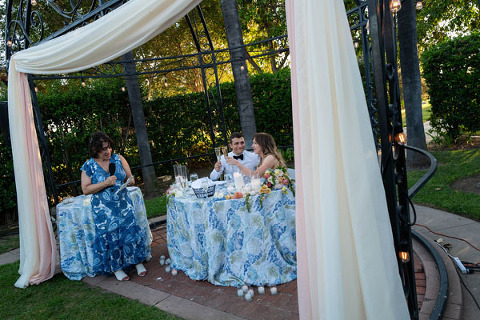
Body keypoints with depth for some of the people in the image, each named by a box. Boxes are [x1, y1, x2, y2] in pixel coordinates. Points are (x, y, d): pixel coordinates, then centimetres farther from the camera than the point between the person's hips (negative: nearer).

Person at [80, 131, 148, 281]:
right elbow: (85, 189, -10)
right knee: (110, 237, 0)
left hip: (124, 205, 2)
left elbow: (130, 178, 11)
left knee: (131, 231, 0)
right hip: (104, 209, -2)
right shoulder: (88, 166, -5)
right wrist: (106, 183, -19)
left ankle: (138, 261, 16)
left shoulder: (118, 159, 2)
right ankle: (116, 268, 16)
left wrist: (130, 180, -11)